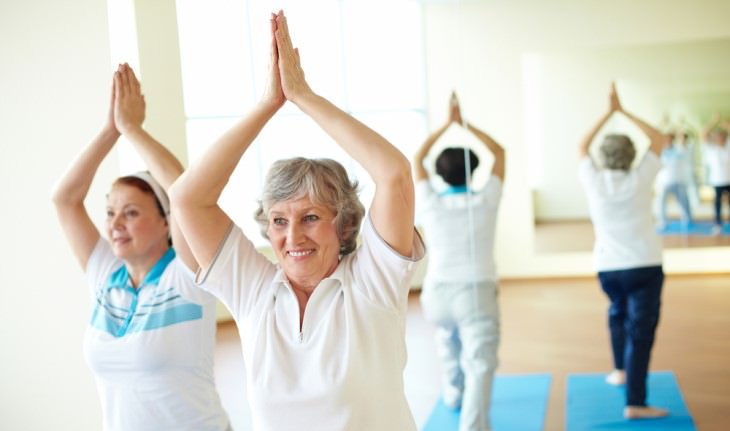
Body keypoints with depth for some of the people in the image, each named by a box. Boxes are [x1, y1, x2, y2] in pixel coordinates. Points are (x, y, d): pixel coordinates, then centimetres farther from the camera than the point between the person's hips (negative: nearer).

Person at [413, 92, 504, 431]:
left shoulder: (430, 204, -1)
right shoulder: (485, 202, -3)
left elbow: (417, 158, 13)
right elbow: (499, 152, 9)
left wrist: (446, 124, 16)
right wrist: (464, 123, 9)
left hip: (438, 292, 3)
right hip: (477, 292, -3)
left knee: (449, 347, 28)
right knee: (480, 364, -9)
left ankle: (453, 396, 52)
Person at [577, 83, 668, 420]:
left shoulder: (593, 181, -2)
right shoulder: (639, 180, -6)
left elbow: (582, 146, 17)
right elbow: (659, 139, 8)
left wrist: (609, 112, 17)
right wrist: (623, 112, 9)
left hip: (608, 266, 3)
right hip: (644, 265, -3)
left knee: (618, 312, 31)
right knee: (640, 330, -5)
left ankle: (620, 370, 35)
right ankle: (635, 403, -8)